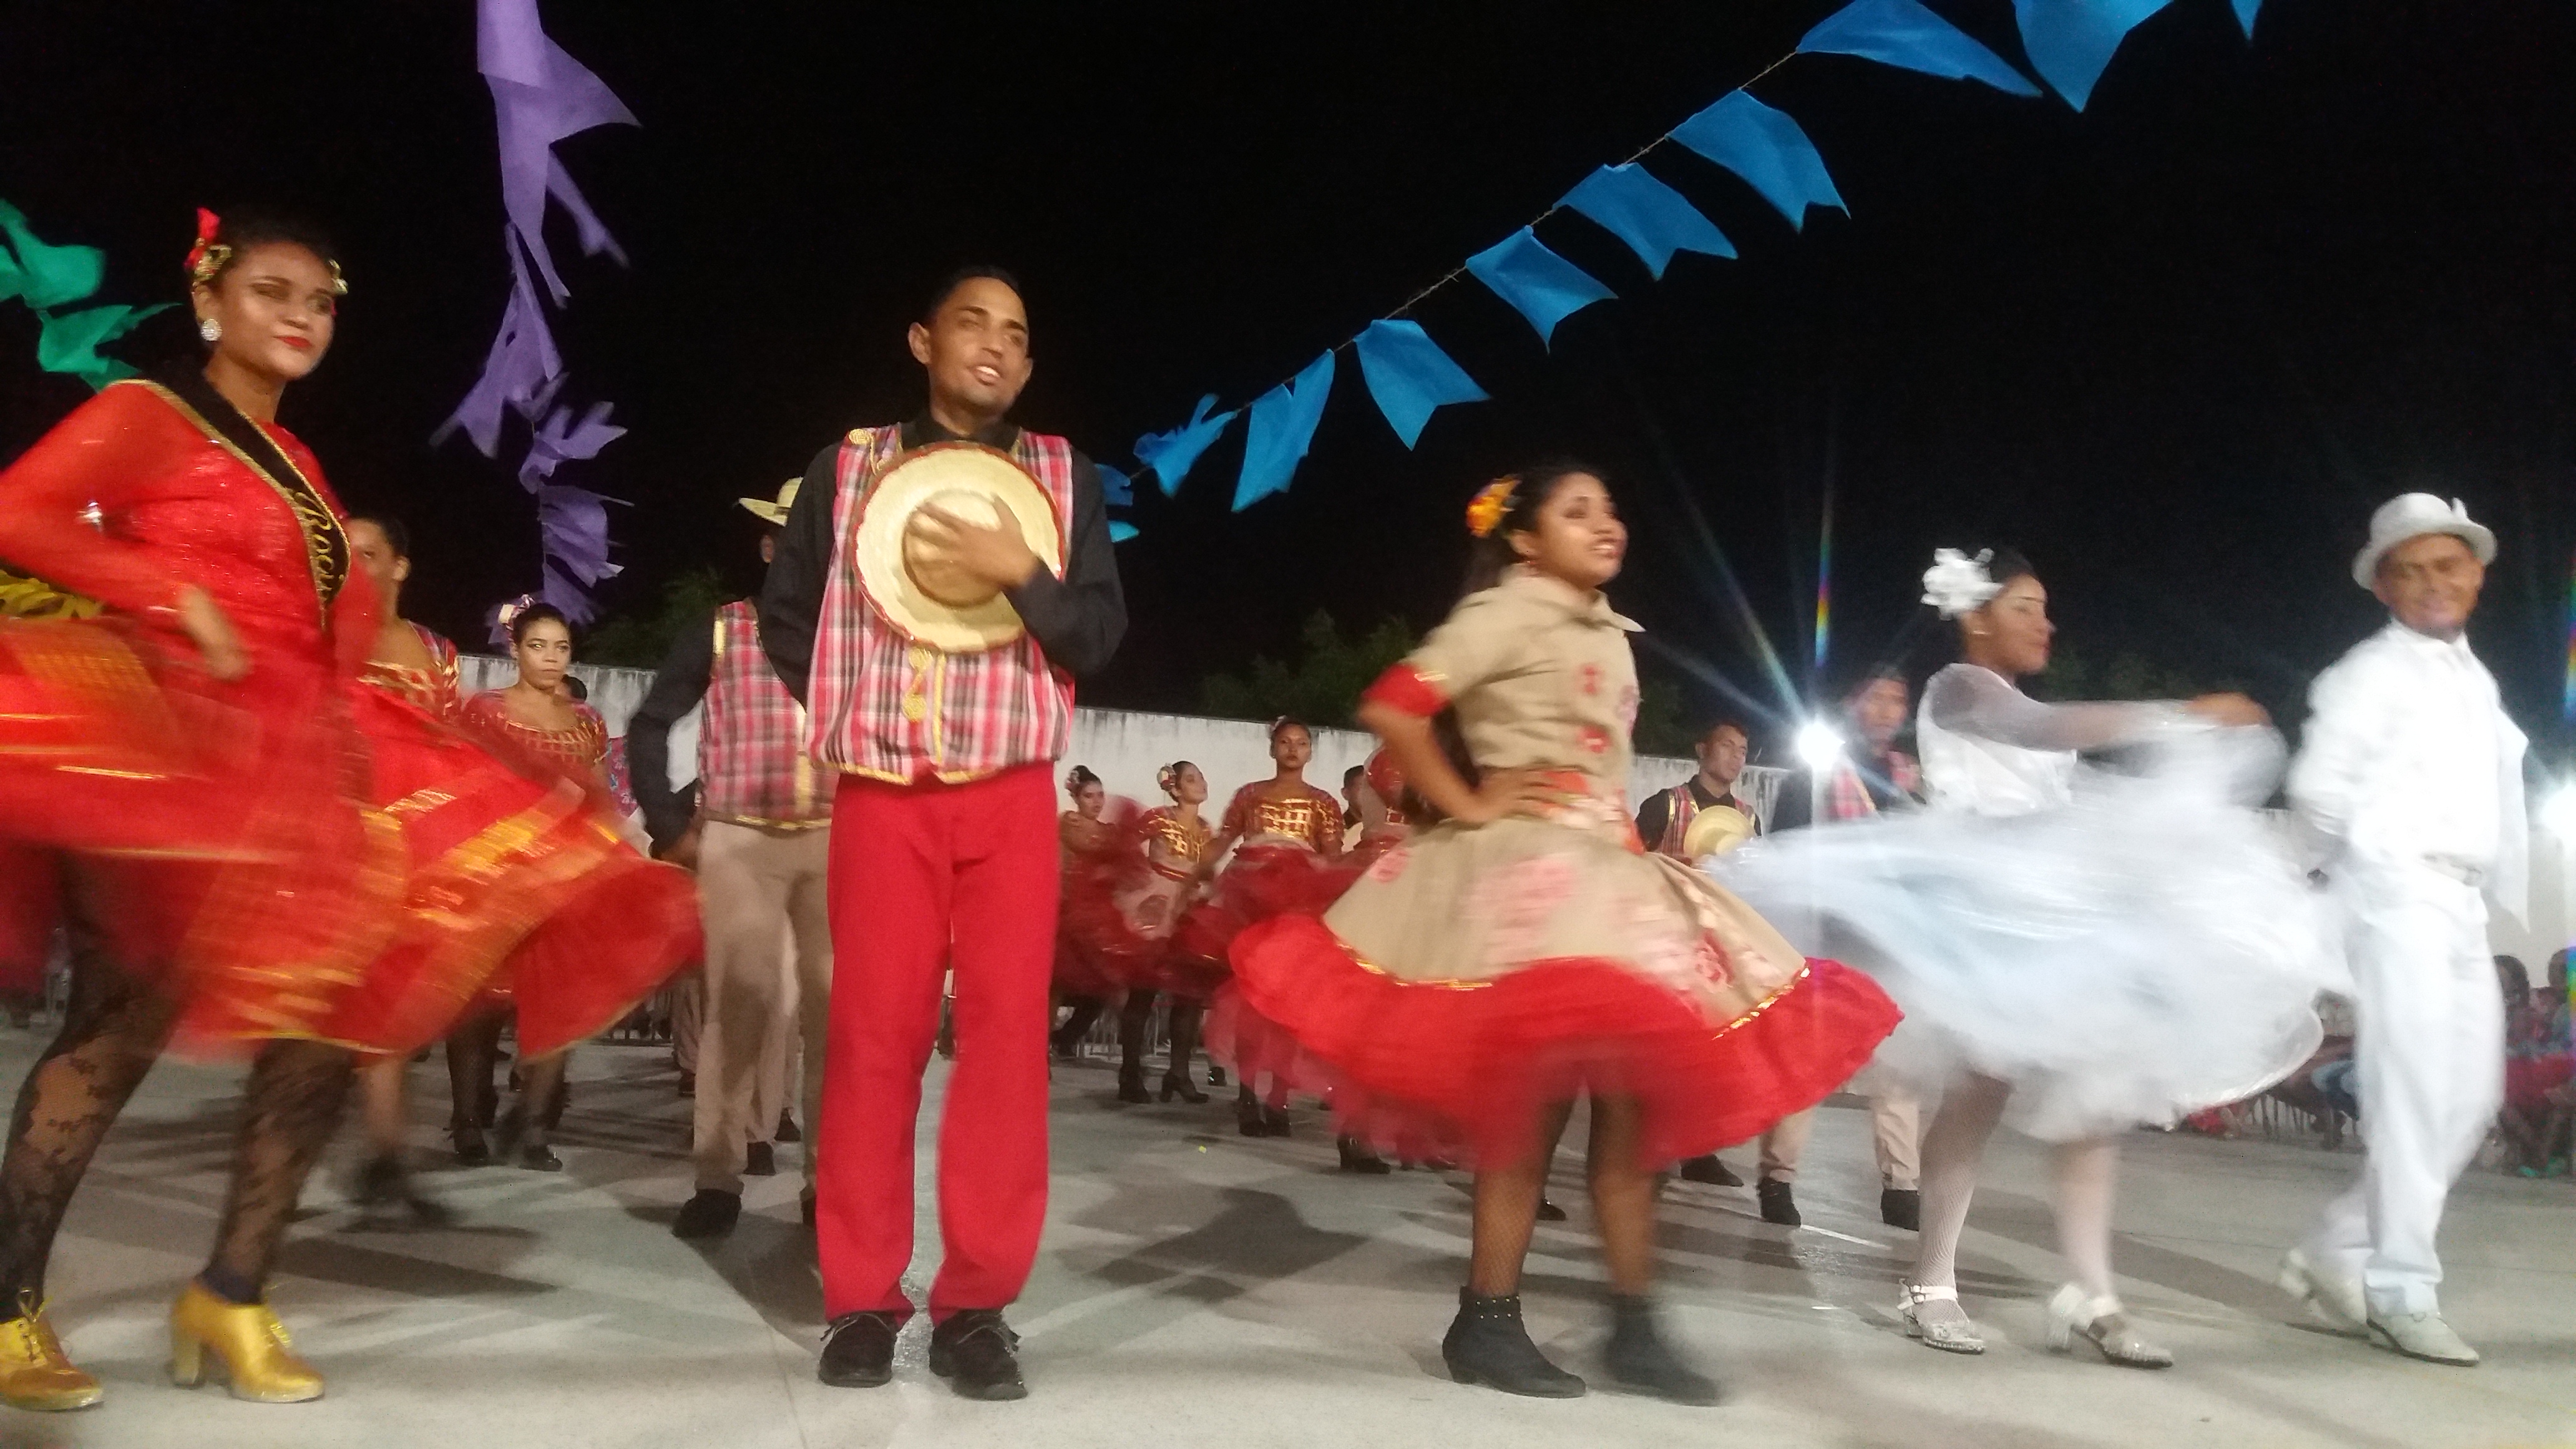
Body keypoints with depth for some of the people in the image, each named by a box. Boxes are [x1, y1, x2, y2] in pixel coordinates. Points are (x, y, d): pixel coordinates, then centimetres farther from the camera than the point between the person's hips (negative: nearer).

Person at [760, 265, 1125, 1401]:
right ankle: (862, 1300, 9)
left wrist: (1018, 573, -16)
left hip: (1011, 797, 1)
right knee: (874, 1031, 0)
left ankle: (976, 1305, 4)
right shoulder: (850, 464, 9)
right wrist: (848, 707, 2)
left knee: (1007, 1030, -4)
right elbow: (784, 610, 13)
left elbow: (1101, 634, 1)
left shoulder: (1063, 476, 9)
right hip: (882, 791, 0)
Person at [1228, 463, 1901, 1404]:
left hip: (1606, 870, 9)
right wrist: (1469, 808, -13)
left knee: (1634, 1098, 5)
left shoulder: (1608, 633, 19)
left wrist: (1625, 832, 15)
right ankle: (1486, 1322, 1)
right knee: (1534, 1099, -10)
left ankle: (1634, 1327, 13)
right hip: (1531, 872, -9)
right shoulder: (1507, 613, -6)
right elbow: (1392, 708, -17)